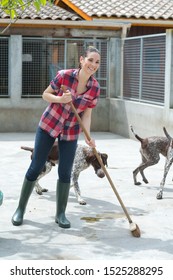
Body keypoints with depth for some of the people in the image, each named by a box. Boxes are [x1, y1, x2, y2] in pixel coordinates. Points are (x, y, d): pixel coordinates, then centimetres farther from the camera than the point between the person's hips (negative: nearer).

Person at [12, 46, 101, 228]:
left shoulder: (95, 88, -11)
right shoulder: (64, 76, -19)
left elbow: (86, 115, -6)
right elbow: (45, 95, -7)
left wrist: (88, 136, -20)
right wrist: (60, 99, -26)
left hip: (71, 132, 2)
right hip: (48, 125, -2)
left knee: (65, 172, 2)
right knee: (35, 168, 4)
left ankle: (60, 214, 18)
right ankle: (20, 208, 19)